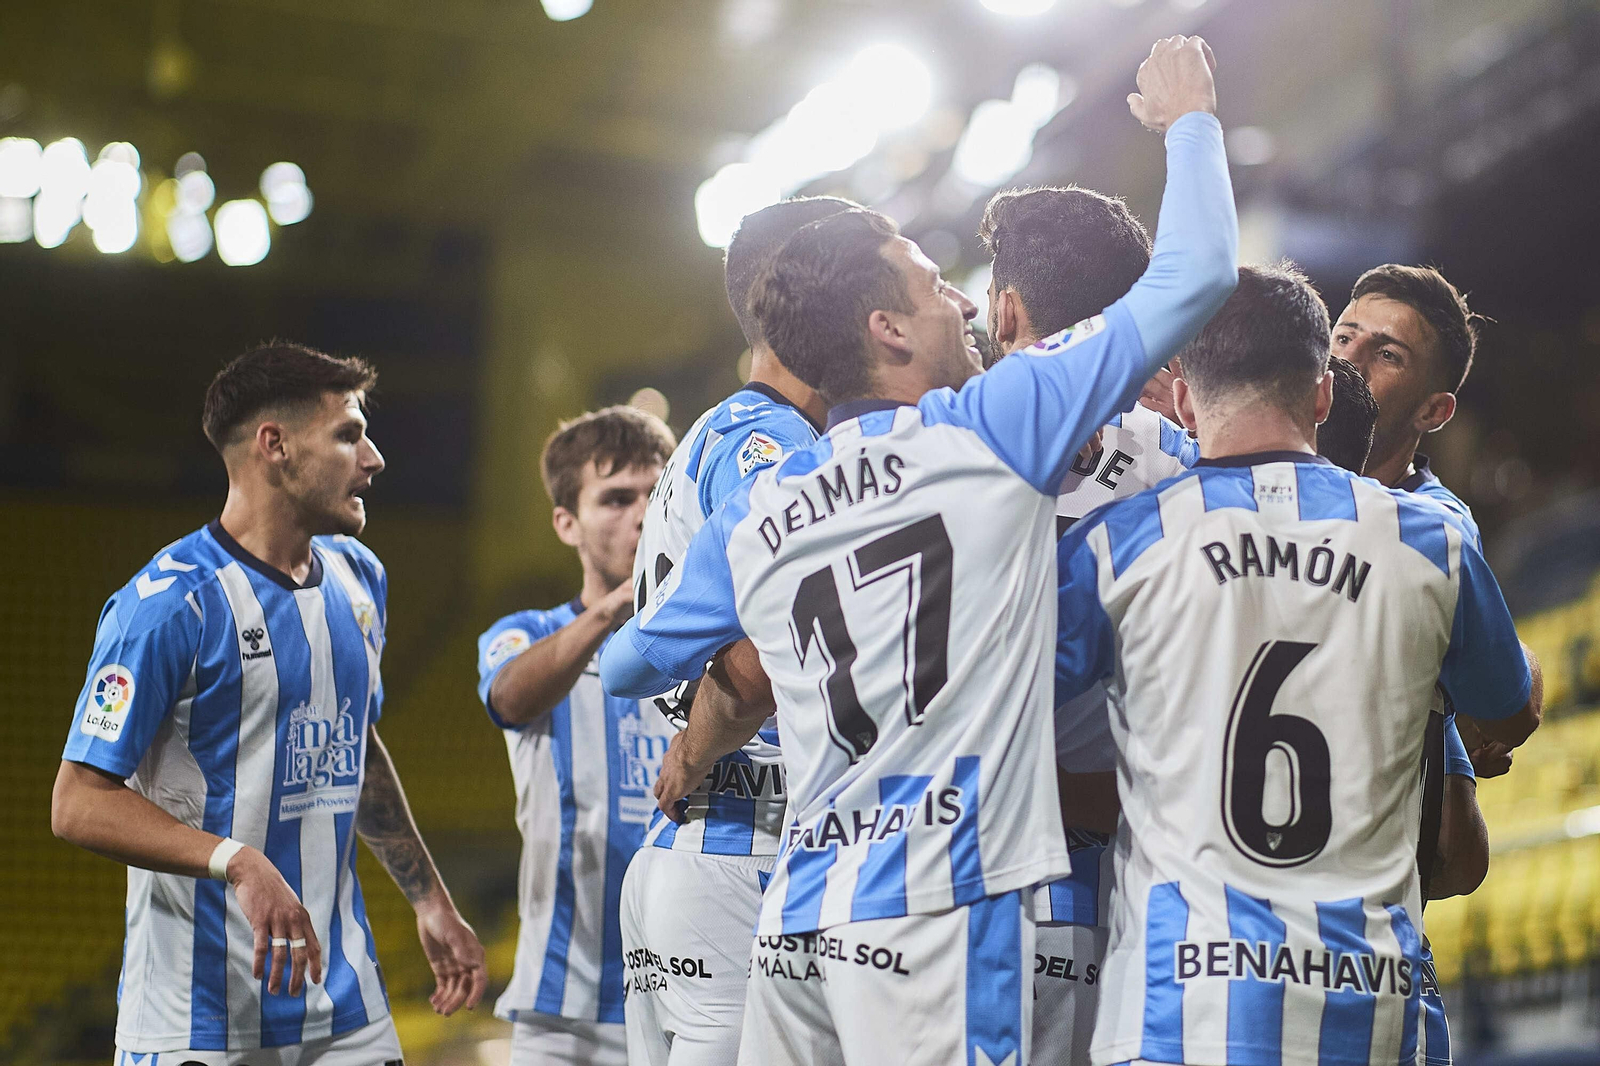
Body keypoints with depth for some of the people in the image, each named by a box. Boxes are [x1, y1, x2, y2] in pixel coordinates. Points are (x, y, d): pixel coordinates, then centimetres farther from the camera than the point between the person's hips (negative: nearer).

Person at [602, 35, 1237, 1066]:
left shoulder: (750, 518, 13)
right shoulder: (992, 428, -2)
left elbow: (629, 666, 26)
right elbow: (1196, 274, 2)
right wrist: (1189, 121, 18)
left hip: (800, 915, 6)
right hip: (942, 905, -6)